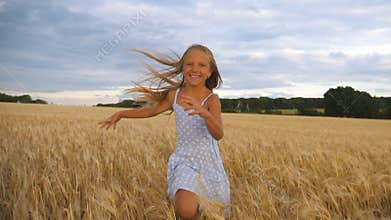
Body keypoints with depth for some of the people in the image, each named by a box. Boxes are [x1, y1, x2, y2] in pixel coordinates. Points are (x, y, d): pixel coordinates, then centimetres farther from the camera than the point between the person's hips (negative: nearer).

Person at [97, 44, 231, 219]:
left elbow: (218, 135, -27)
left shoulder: (211, 99, -12)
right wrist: (121, 114, 20)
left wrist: (204, 112, -46)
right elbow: (152, 110, 19)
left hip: (208, 163, -1)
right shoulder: (174, 94, -1)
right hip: (184, 160, 1)